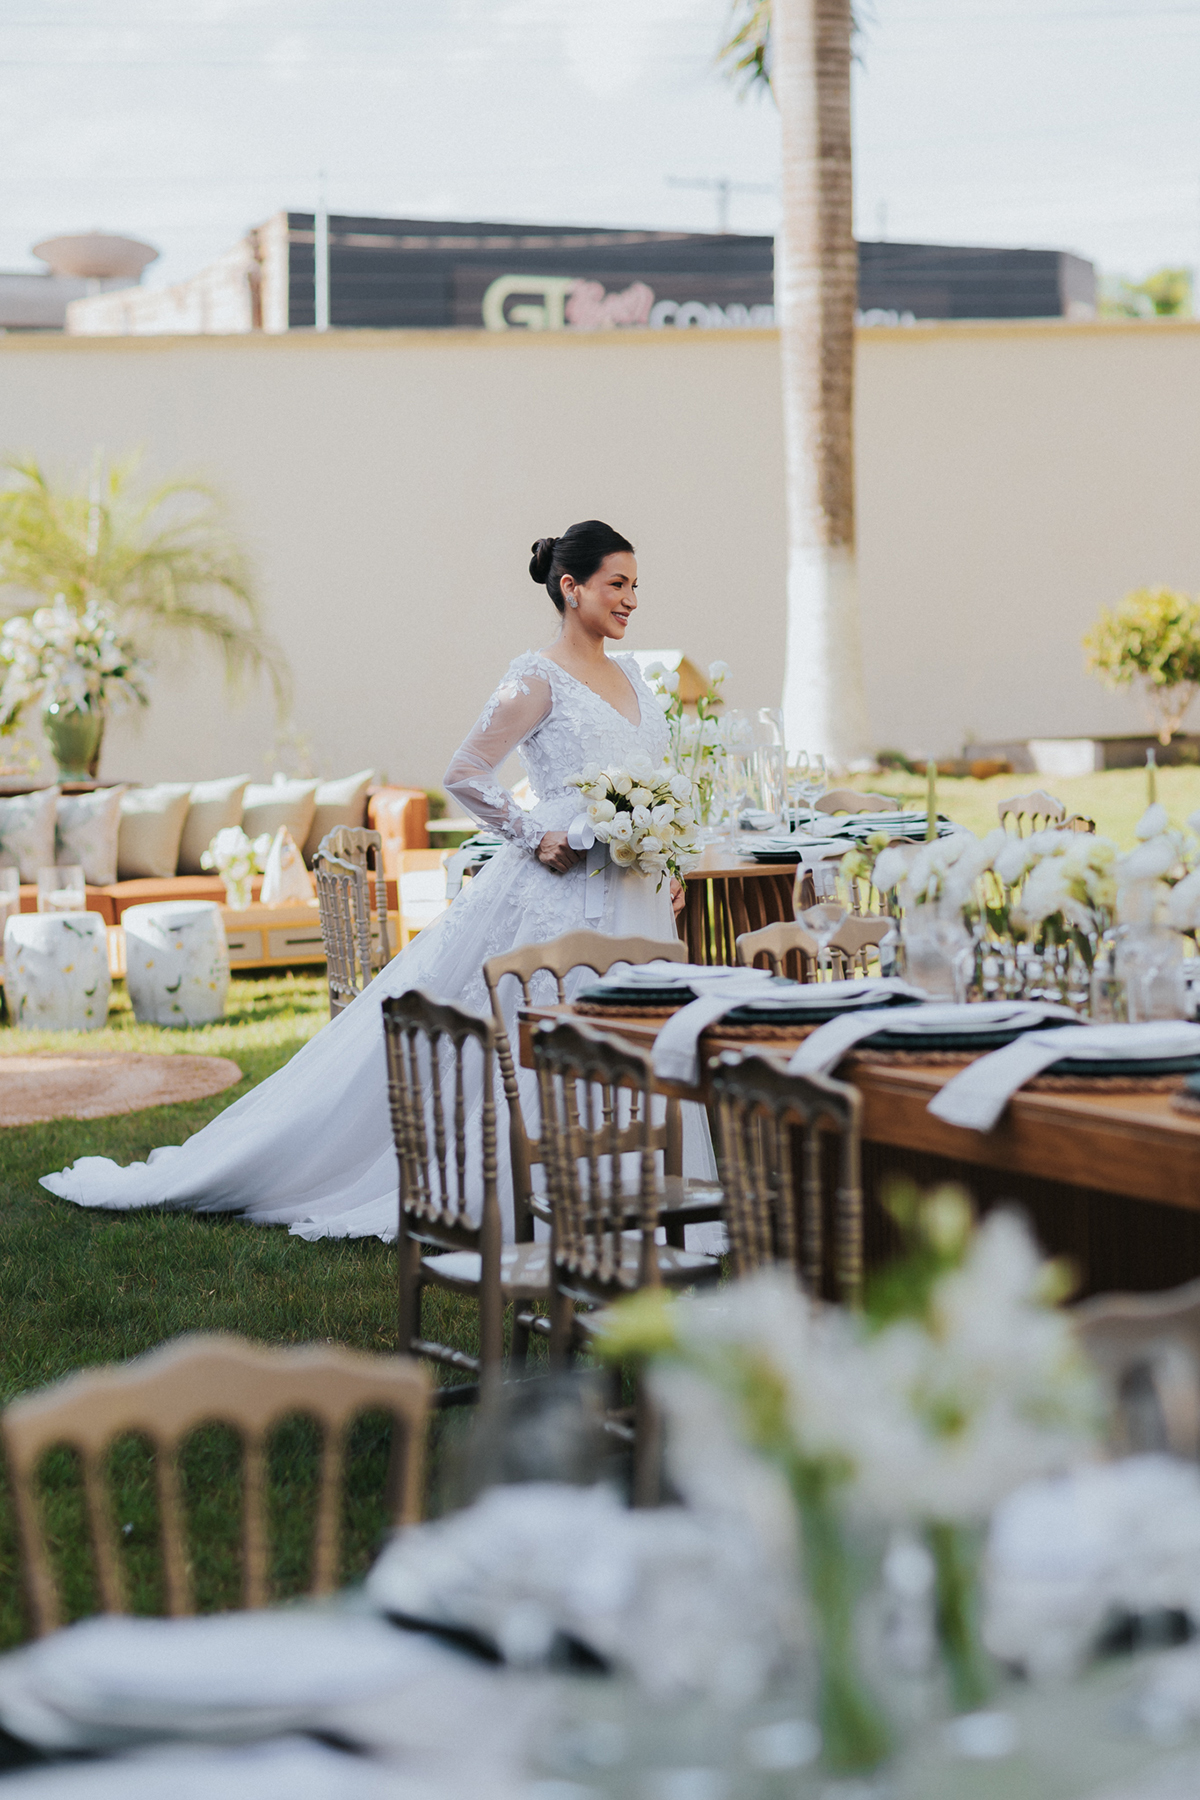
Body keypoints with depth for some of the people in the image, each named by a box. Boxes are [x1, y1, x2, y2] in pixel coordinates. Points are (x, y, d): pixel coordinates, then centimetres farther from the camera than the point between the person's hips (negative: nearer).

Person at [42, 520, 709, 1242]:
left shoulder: (629, 674, 15)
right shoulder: (537, 680, -9)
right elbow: (466, 774, -12)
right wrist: (536, 838, -15)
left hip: (633, 898, 7)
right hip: (561, 888, -7)